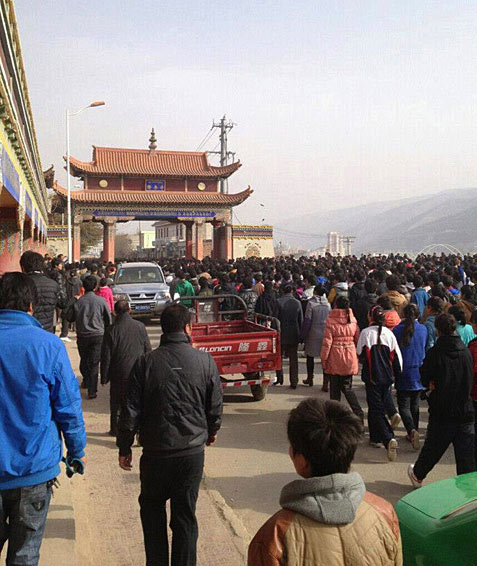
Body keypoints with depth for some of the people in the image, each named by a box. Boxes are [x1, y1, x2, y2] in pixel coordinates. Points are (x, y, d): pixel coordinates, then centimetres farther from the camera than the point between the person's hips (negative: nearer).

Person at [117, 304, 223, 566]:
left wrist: (124, 448, 6)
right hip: (193, 452, 1)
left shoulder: (146, 363, -8)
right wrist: (211, 432, 23)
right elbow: (215, 406, 4)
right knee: (185, 515, 12)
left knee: (152, 508, 21)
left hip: (155, 452, 0)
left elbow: (131, 410, -5)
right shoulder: (205, 361, -6)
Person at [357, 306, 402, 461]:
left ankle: (389, 439, -20)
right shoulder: (389, 333, -2)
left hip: (372, 376, -4)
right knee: (380, 406, 20)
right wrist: (396, 373, 15)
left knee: (376, 409, -2)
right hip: (387, 377, 4)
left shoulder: (366, 333, -12)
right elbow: (397, 356, 2)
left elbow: (360, 353, -1)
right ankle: (375, 437, 31)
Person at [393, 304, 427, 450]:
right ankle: (413, 433, 24)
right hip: (419, 372, 4)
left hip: (404, 373, -3)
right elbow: (426, 349, 13)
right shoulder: (423, 329, 0)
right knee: (415, 404, 17)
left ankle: (412, 430, -21)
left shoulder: (398, 330, -11)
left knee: (404, 405, 0)